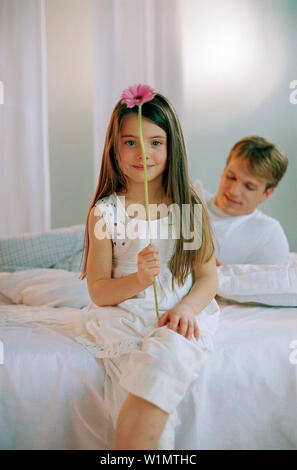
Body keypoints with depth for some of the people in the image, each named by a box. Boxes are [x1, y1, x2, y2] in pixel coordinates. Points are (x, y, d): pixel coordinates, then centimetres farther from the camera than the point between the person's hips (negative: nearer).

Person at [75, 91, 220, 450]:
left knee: (166, 353, -33)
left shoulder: (190, 206, 6)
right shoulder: (104, 212, 2)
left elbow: (208, 277, 6)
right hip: (123, 317, 0)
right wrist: (139, 279, -19)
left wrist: (187, 307, -16)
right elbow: (98, 291, 1)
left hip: (180, 318, 1)